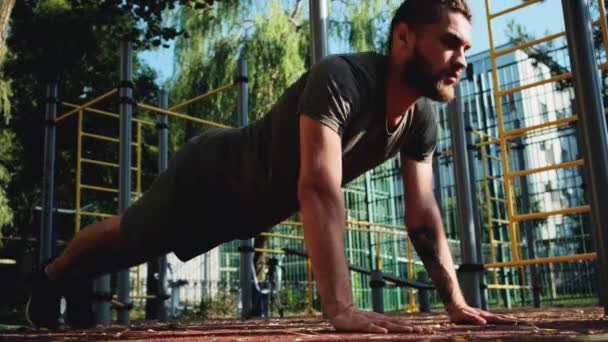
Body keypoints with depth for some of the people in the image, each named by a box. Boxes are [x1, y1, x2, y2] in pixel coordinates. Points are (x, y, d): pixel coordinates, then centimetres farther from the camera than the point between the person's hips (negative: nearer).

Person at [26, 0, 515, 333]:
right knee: (128, 239, 20)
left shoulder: (421, 118, -16)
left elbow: (423, 214, -11)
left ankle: (78, 280, 56)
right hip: (214, 174, -7)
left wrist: (456, 302, -17)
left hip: (253, 203, 7)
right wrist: (342, 308, -53)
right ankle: (53, 277, 51)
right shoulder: (341, 80, -41)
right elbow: (319, 190, -50)